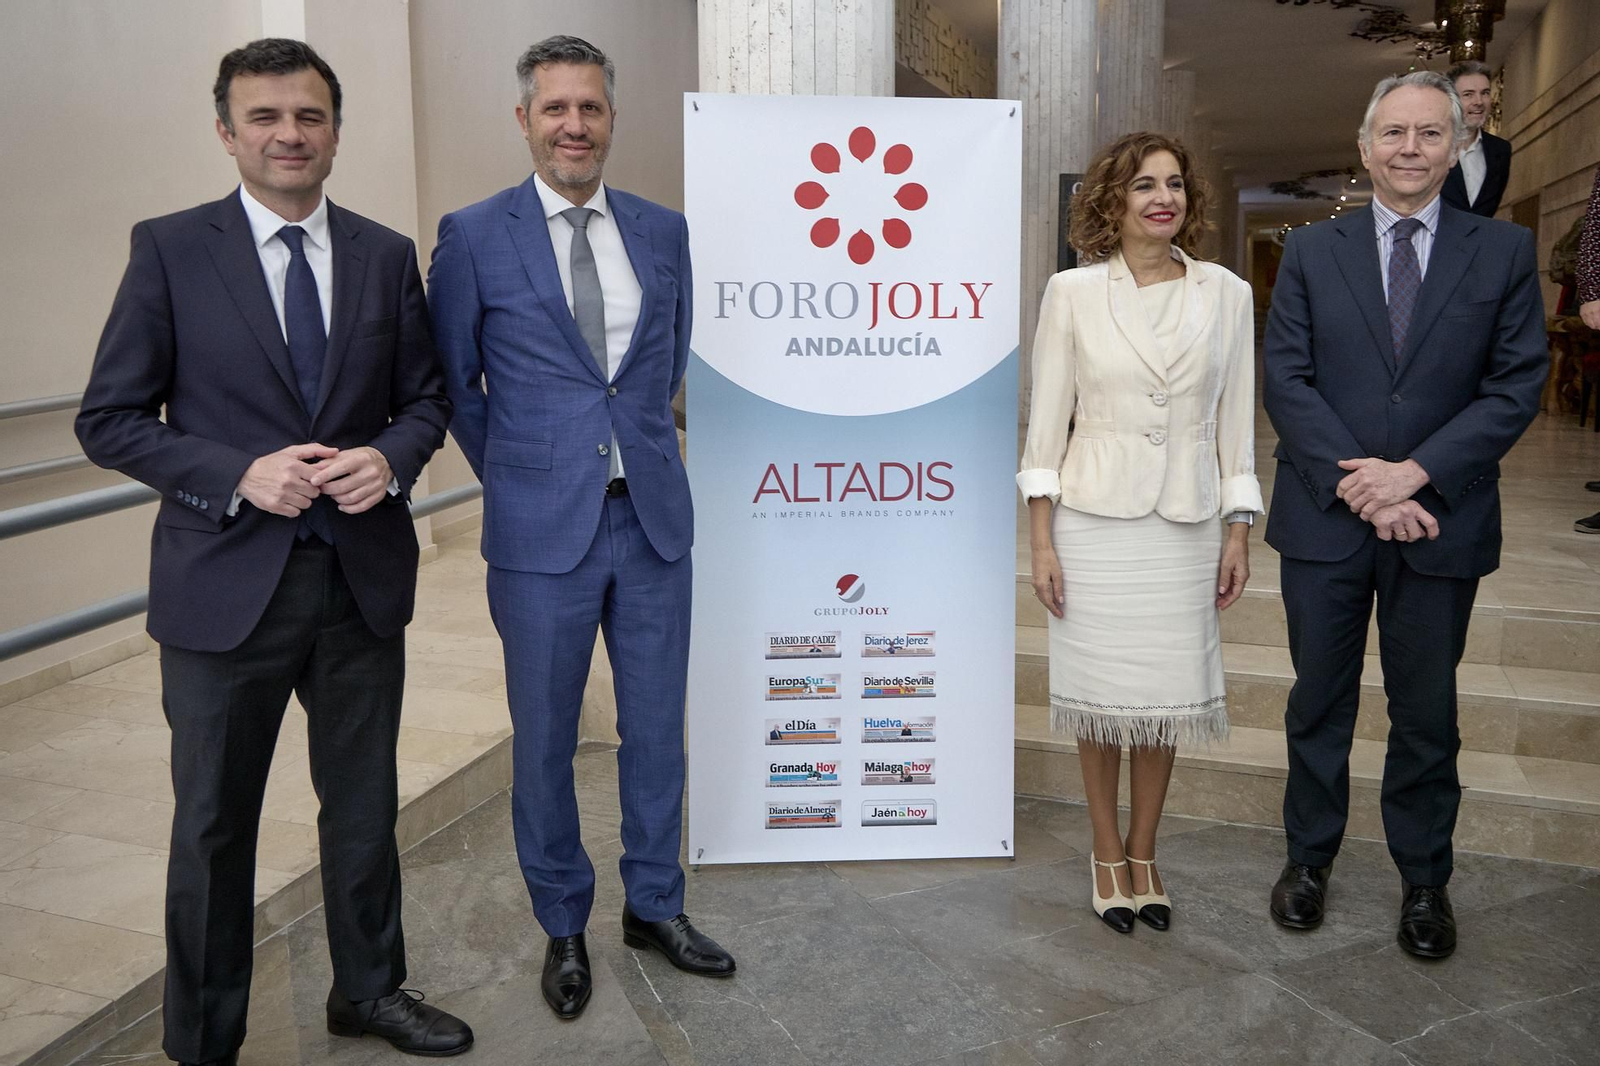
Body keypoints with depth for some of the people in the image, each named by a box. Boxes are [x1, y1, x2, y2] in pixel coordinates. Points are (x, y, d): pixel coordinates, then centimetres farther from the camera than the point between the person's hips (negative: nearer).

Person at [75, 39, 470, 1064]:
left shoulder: (387, 255, 4)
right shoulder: (171, 250, -4)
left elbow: (425, 396, 10)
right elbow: (110, 419, -5)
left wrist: (391, 459, -12)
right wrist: (240, 476, -19)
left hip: (363, 576, 3)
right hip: (228, 582, -2)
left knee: (365, 802, 18)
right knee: (214, 822, 12)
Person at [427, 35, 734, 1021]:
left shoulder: (664, 230, 5)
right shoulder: (474, 236, -4)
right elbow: (453, 383, 4)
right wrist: (516, 475, 6)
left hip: (654, 518, 3)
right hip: (543, 530, -3)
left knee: (658, 726, 13)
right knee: (545, 741, 9)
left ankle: (656, 905, 34)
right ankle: (564, 926, 31)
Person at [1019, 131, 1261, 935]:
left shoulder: (1226, 295, 3)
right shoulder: (1072, 293, -4)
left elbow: (1236, 422, 7)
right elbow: (1046, 422, -3)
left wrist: (1239, 532, 5)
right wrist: (1041, 541, -6)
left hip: (1185, 526, 2)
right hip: (1094, 520, -2)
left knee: (1166, 694, 10)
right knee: (1100, 693, 8)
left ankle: (1144, 852, 30)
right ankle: (1107, 853, 28)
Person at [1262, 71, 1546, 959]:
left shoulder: (1504, 252, 2)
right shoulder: (1311, 251, 3)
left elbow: (1516, 386, -3)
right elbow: (1286, 380, -4)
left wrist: (1416, 473, -16)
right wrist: (1355, 483, -14)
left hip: (1440, 523, 0)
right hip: (1325, 519, 0)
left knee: (1427, 713, 12)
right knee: (1319, 702, 12)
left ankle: (1423, 879, 31)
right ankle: (1309, 858, 31)